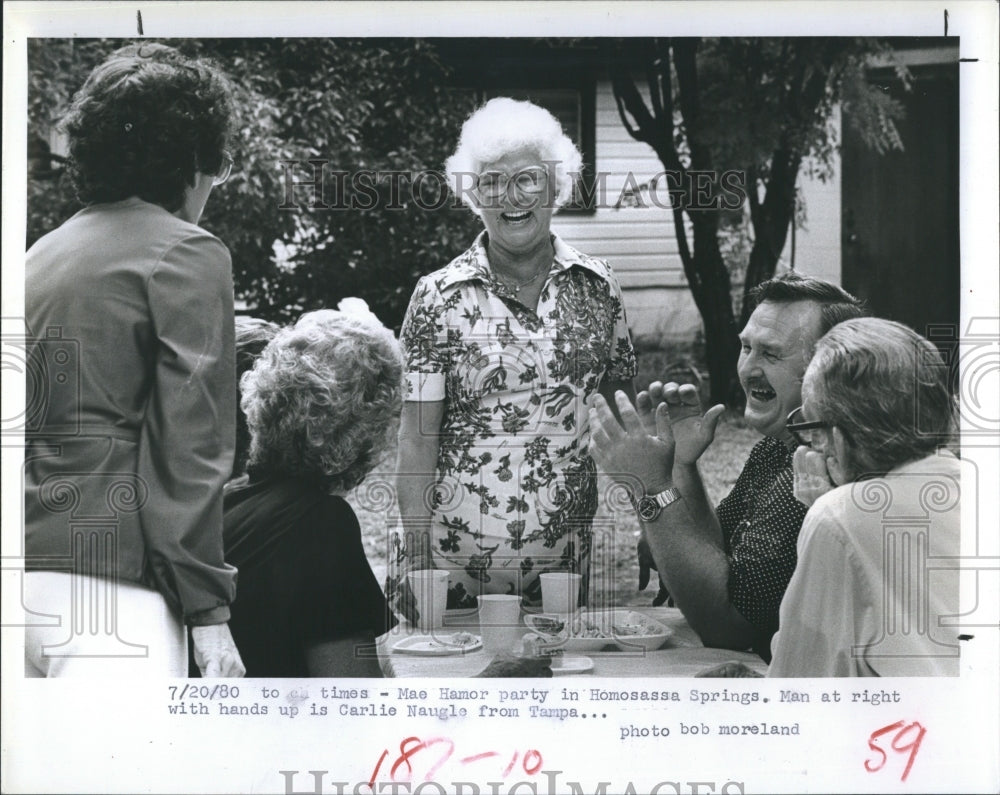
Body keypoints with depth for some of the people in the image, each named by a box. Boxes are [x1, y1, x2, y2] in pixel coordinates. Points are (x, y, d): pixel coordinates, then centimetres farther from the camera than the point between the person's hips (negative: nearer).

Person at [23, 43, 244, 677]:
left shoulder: (39, 258, 18)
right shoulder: (187, 253, -2)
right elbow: (189, 442, -10)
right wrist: (209, 608, -9)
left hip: (22, 573, 7)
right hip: (109, 577, -7)